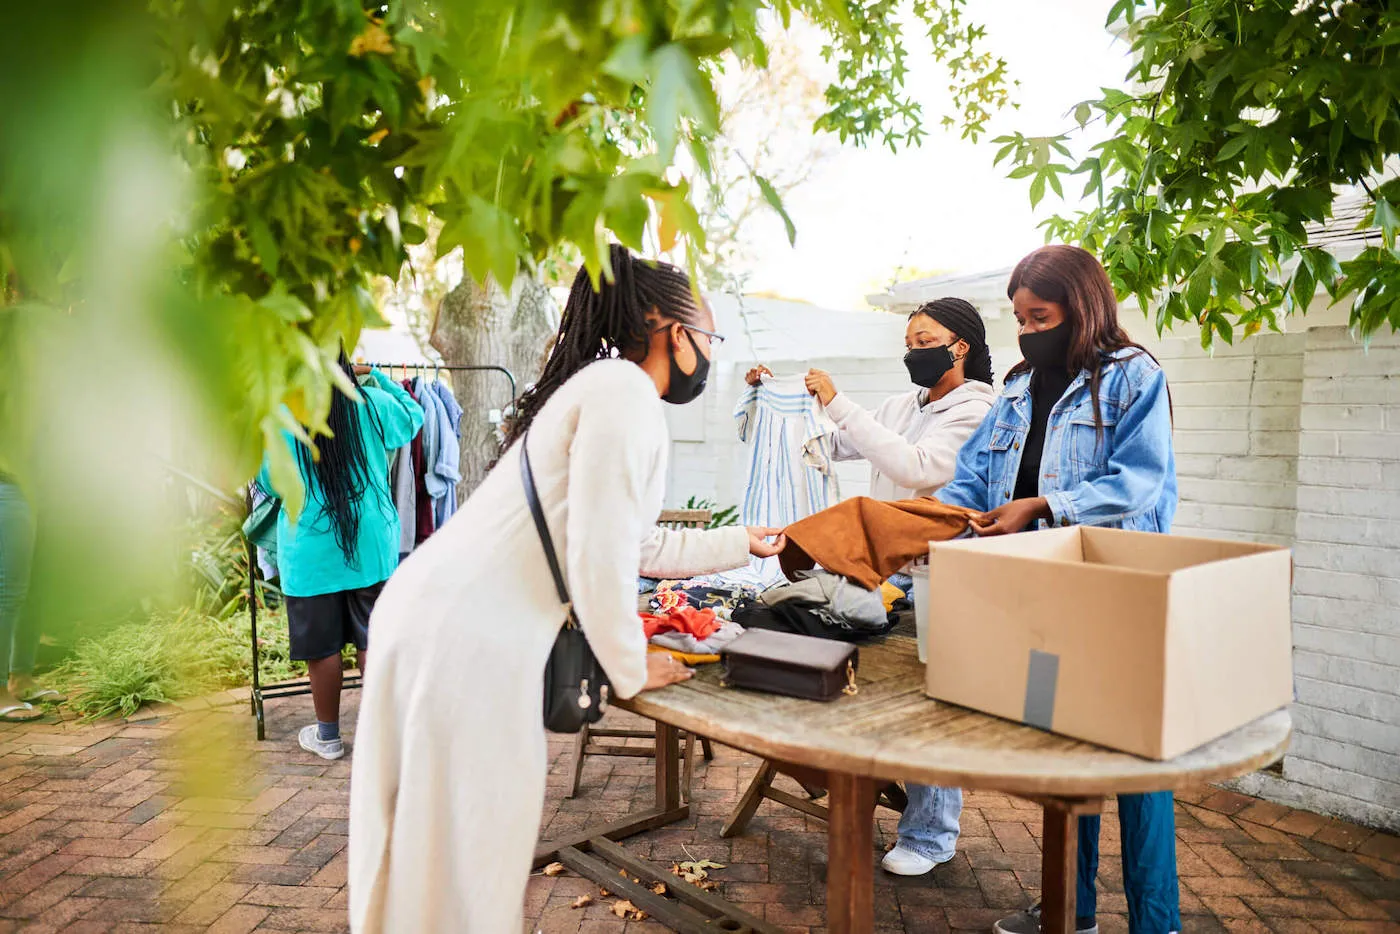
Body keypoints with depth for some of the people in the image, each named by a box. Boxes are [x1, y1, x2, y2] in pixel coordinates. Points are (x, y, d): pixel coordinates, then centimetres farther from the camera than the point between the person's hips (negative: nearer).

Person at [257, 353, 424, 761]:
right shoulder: (372, 404, -6)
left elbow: (268, 482, 3)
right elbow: (414, 417, 16)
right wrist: (376, 375, 19)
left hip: (310, 549, -1)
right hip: (371, 545, 1)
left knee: (321, 646, 10)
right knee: (374, 639, 10)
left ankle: (328, 734, 24)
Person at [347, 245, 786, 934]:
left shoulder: (603, 386, 19)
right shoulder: (623, 390, -13)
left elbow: (640, 545, 28)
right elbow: (599, 559, -18)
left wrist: (743, 543, 37)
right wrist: (633, 670, -2)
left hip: (440, 619, 10)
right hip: (465, 642, -10)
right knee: (463, 856, 6)